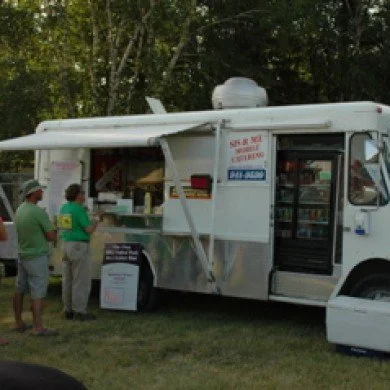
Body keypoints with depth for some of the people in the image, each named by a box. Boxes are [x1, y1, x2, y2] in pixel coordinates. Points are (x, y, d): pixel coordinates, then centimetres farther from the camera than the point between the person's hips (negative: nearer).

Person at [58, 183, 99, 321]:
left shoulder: (64, 208, 9)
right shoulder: (79, 210, -16)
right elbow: (89, 230, -16)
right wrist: (96, 221, 4)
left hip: (66, 245, 9)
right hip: (79, 247, -9)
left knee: (68, 280, 11)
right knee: (81, 281, -3)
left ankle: (68, 310, 16)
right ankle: (79, 312, 0)